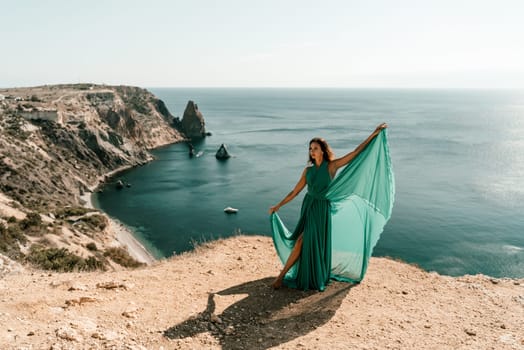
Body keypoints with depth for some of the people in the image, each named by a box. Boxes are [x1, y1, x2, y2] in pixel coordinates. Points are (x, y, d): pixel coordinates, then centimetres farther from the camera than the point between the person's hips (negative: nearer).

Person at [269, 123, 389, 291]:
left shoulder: (331, 166, -7)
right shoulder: (308, 170, 3)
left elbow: (356, 152, -9)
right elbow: (295, 191, 9)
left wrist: (374, 134, -11)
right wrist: (278, 206, 10)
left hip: (322, 209, -2)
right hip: (308, 206, 3)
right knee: (304, 241, 2)